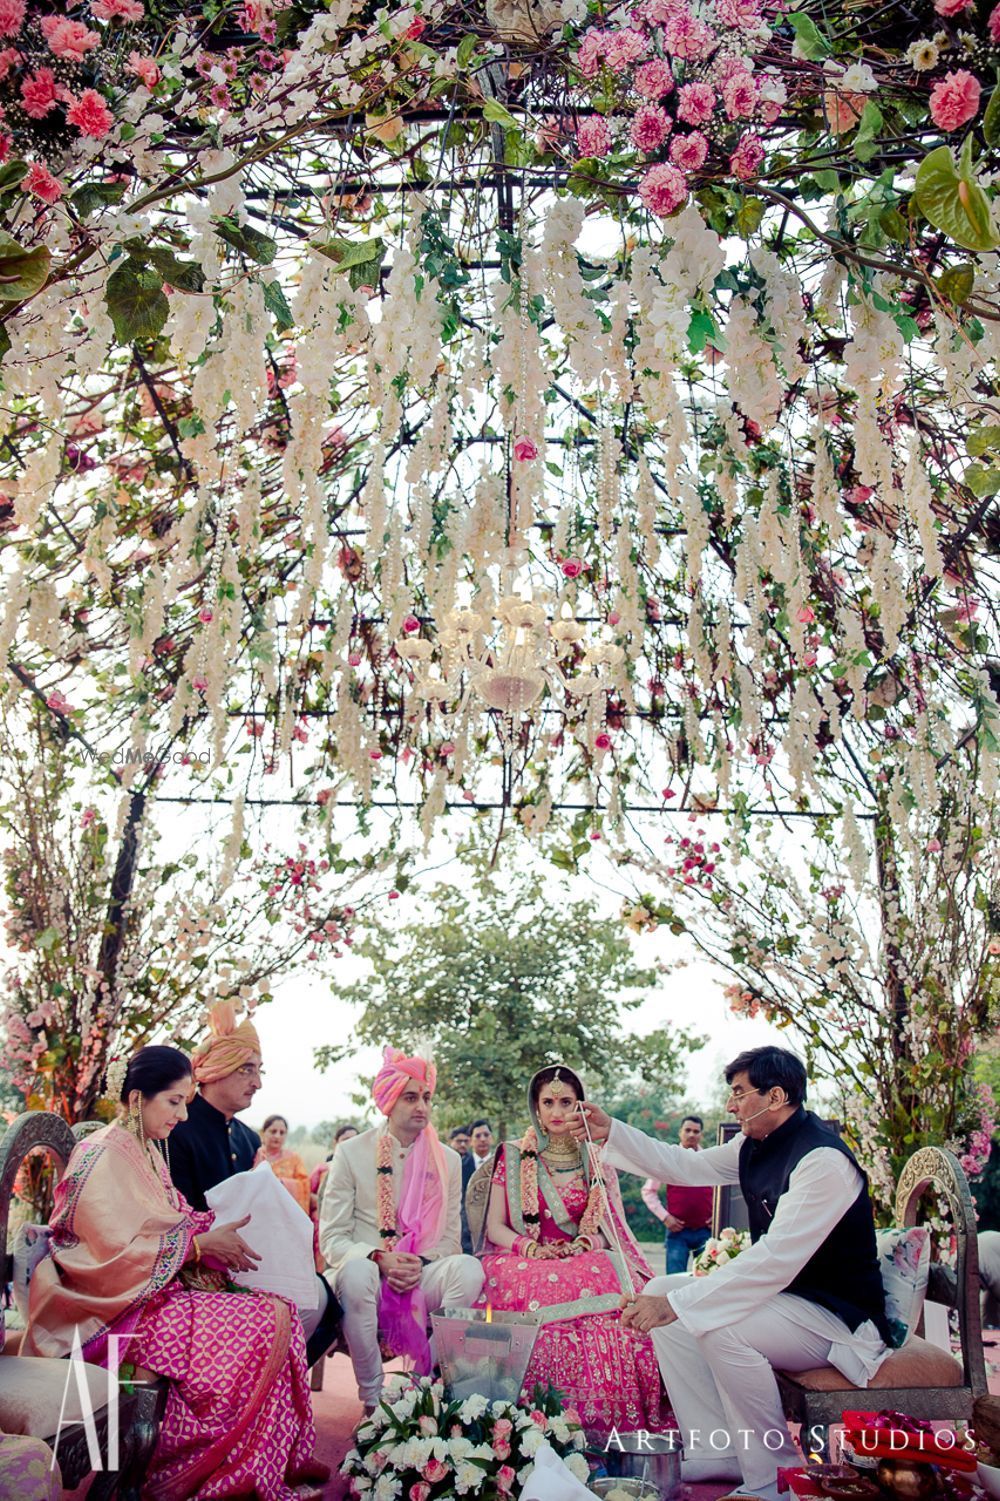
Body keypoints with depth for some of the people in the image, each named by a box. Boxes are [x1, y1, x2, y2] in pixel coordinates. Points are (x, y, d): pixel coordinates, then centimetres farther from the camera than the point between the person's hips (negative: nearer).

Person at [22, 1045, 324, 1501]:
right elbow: (119, 1250, -21)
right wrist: (202, 1244, -17)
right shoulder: (103, 1156, -15)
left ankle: (283, 1459, -3)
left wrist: (216, 1238, -2)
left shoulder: (146, 1152, 14)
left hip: (157, 1289, 9)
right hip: (119, 1308, -9)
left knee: (279, 1311, -9)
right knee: (262, 1323, -20)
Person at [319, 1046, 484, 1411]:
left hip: (423, 1276, 2)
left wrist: (421, 1264, -14)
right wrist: (379, 1258, -20)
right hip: (366, 1271, -2)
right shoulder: (351, 1153, 1)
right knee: (357, 1272, -37)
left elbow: (450, 1237, 7)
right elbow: (331, 1238, -3)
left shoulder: (448, 1160, 8)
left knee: (469, 1269, -28)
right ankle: (372, 1395, -19)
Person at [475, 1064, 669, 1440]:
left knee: (622, 1293, -32)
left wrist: (587, 1244, -8)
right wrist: (533, 1249, -13)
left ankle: (613, 1420, -23)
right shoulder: (513, 1157, 8)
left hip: (585, 1261, 2)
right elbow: (495, 1227, 5)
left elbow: (612, 1228, 15)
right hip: (526, 1261, -2)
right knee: (551, 1296, -37)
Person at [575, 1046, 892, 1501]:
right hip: (782, 1294, 9)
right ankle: (718, 1453, 1)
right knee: (661, 1290, 0)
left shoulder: (823, 1160, -25)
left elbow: (775, 1260, -31)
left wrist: (676, 1304, -32)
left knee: (720, 1326, -32)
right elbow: (686, 1166, 16)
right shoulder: (756, 1147, 3)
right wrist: (611, 1133, 7)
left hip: (836, 1316, -9)